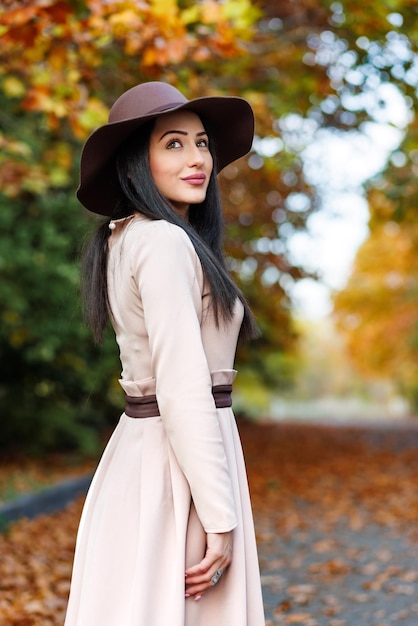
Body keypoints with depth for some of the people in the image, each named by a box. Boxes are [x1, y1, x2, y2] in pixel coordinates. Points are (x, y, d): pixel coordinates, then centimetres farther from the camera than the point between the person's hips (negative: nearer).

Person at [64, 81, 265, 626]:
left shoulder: (123, 241, 14)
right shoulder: (164, 242, -15)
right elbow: (183, 388, -21)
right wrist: (220, 519, -19)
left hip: (138, 450, 10)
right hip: (182, 462, -10)